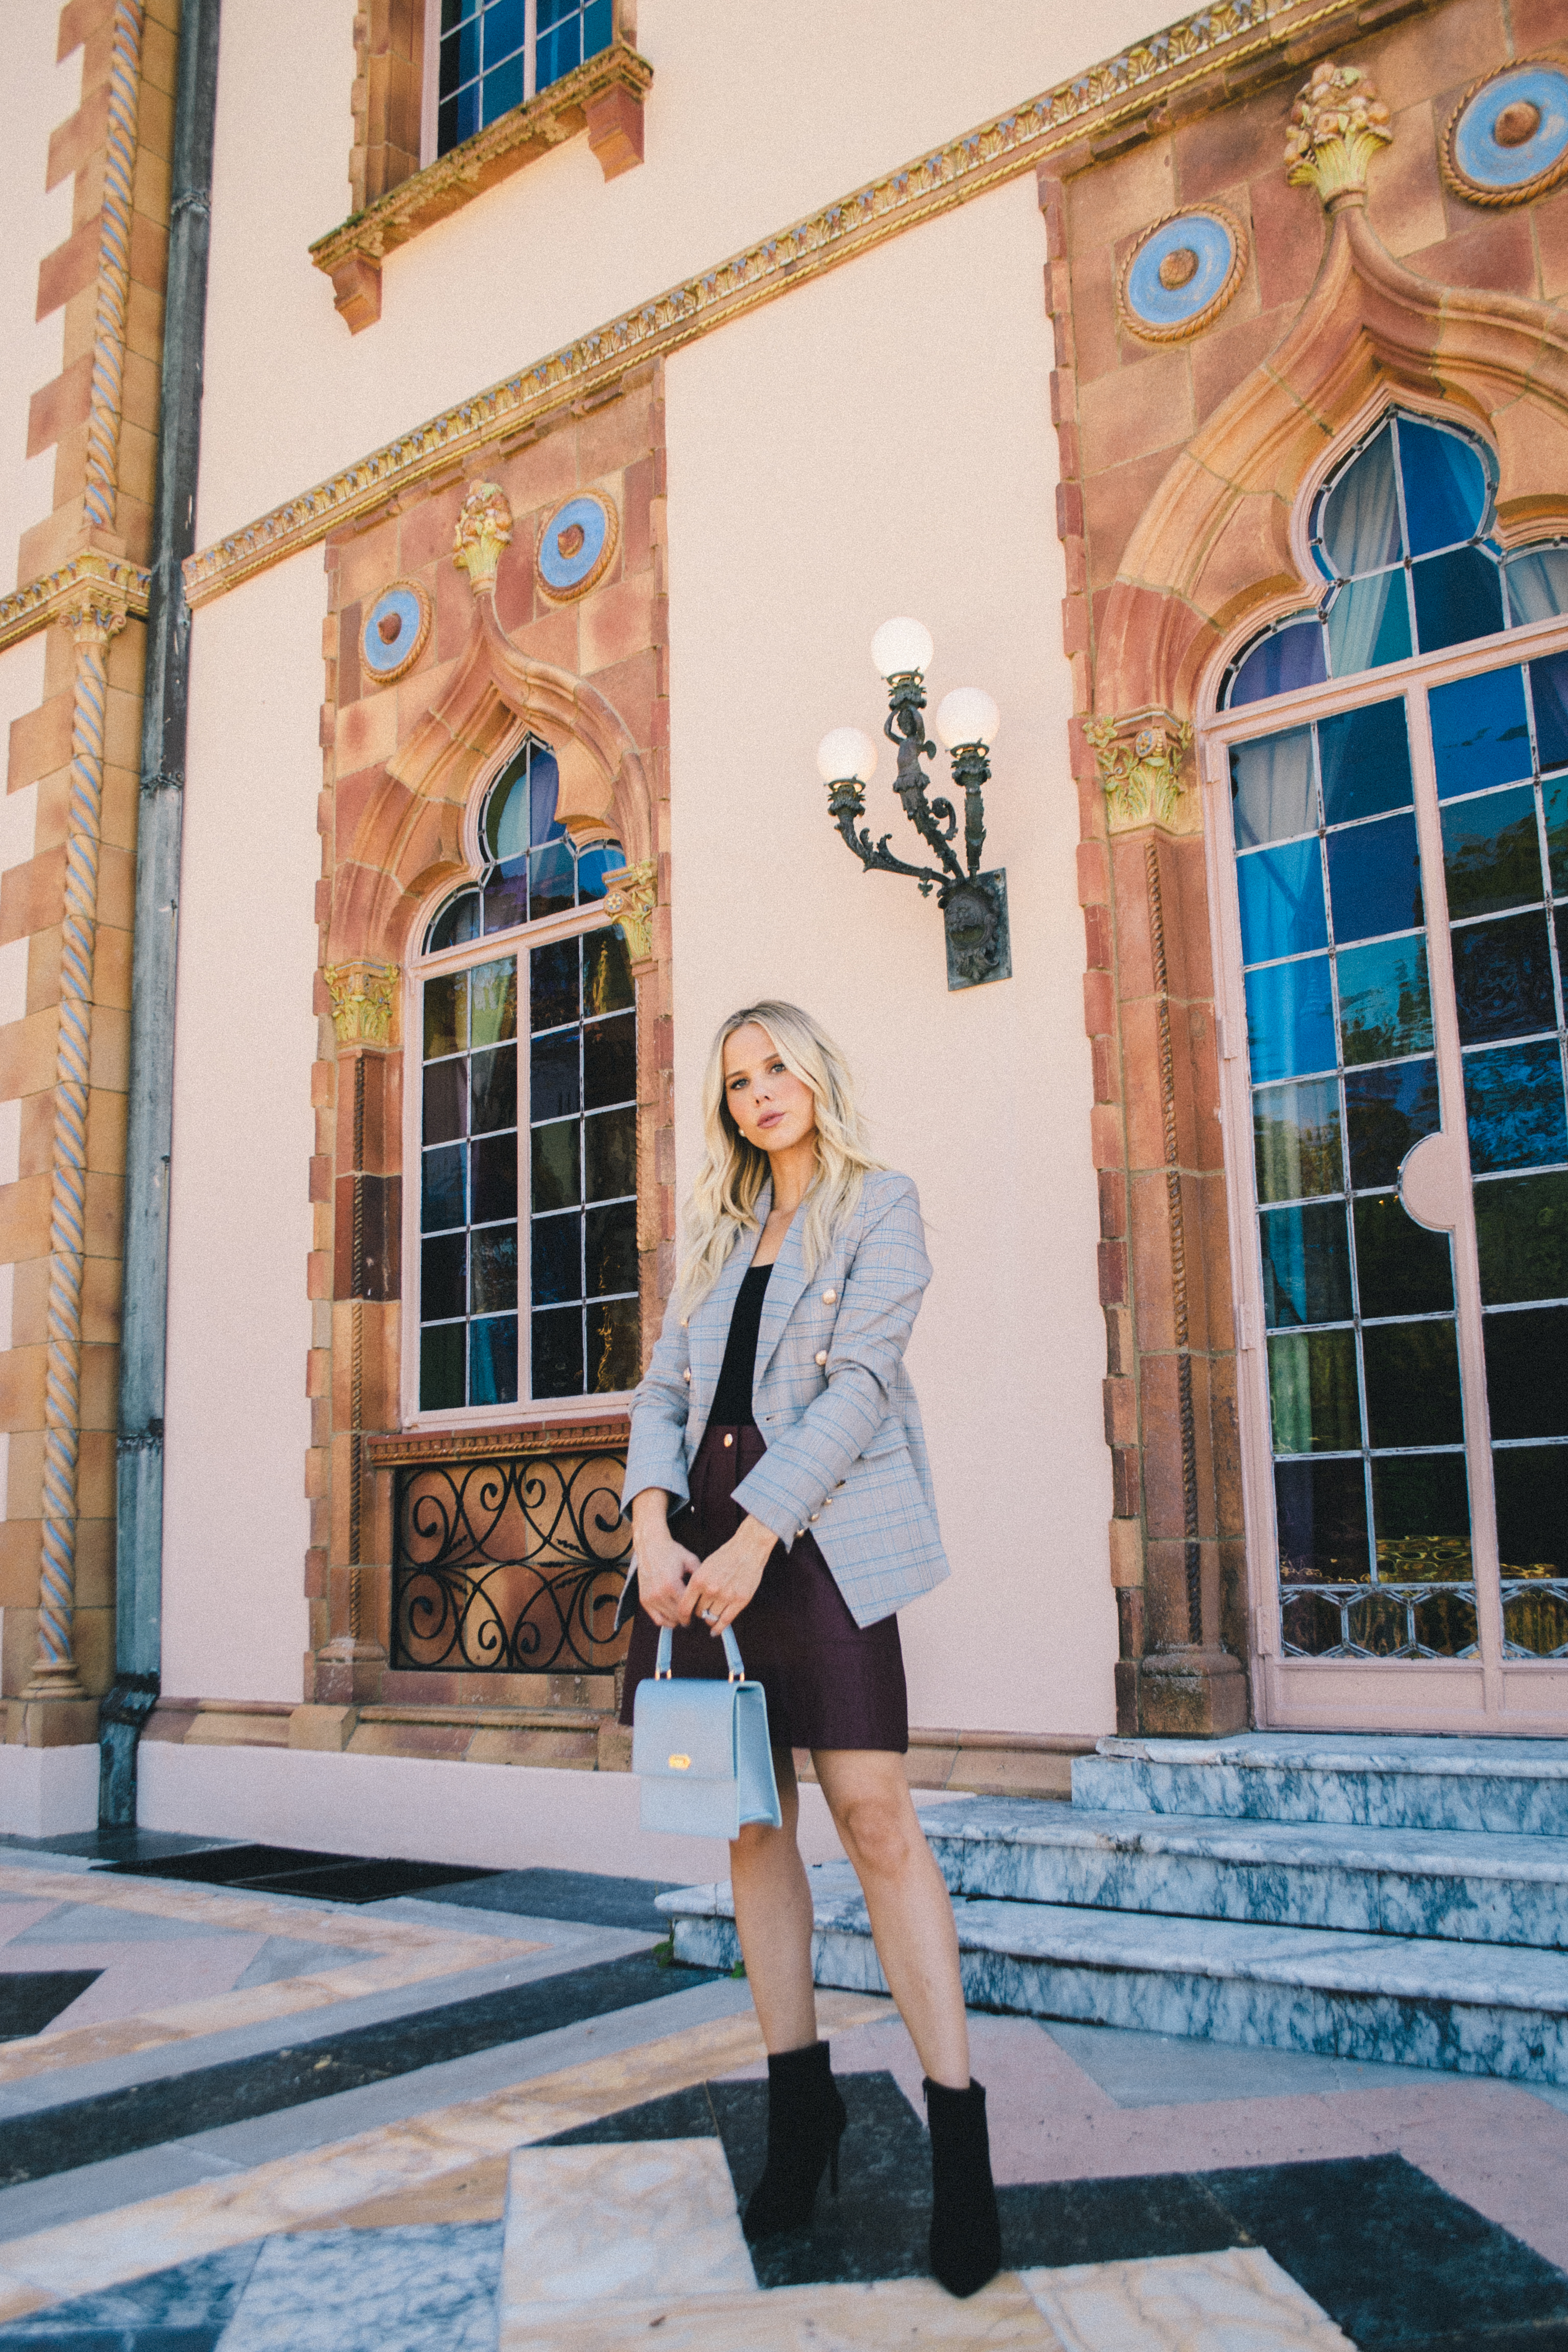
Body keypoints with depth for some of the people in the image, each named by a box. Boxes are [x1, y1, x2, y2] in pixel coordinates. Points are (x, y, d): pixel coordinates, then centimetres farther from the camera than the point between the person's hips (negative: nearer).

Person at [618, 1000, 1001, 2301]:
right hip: (705, 1529, 6)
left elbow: (861, 1380, -10)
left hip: (817, 1527, -5)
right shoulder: (722, 1233, 20)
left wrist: (760, 1533, -19)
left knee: (873, 1811, -12)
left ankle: (960, 2138, -5)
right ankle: (800, 2105, 17)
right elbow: (664, 1388, 11)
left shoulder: (880, 1203, 3)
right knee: (751, 1812, 6)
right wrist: (653, 1521, -7)